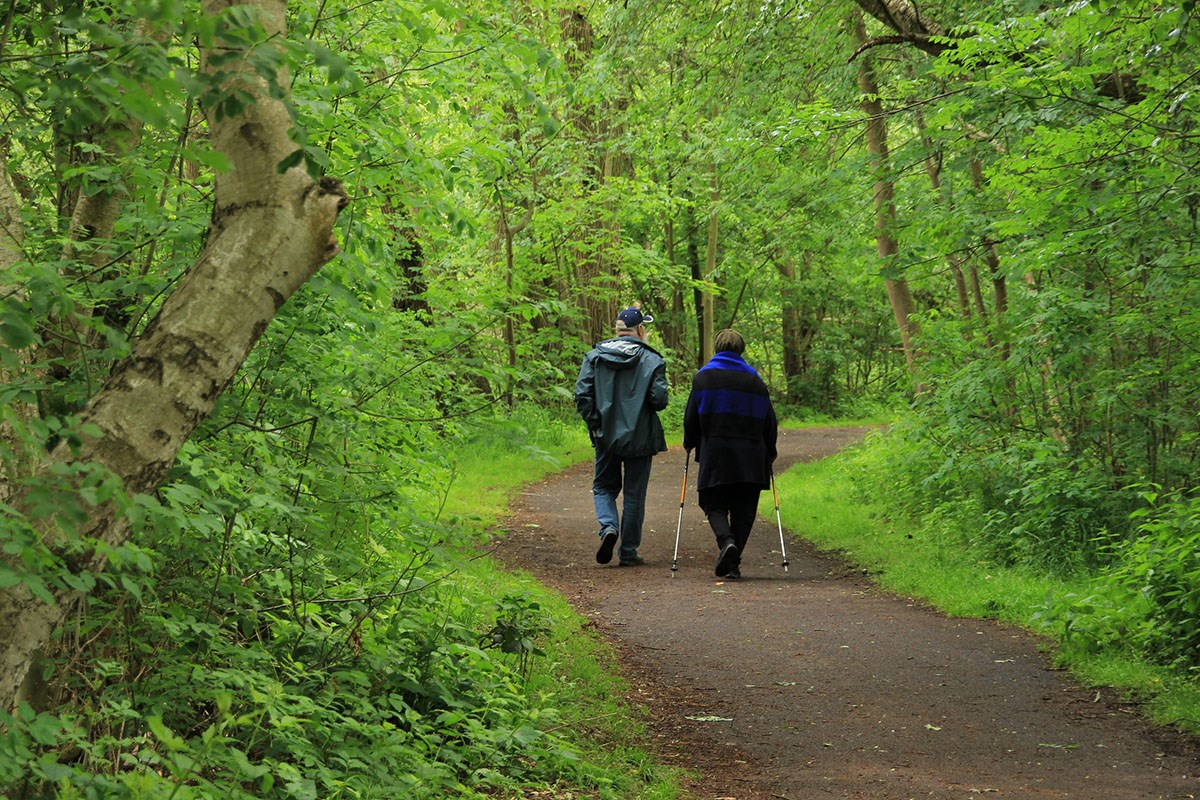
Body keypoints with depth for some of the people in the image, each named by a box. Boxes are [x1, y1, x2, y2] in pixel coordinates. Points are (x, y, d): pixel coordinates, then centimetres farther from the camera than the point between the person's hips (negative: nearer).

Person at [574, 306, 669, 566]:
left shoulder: (595, 355, 1)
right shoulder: (652, 360, -6)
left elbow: (582, 394, -6)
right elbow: (659, 399, -13)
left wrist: (594, 423, 2)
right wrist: (644, 406, 8)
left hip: (606, 437, 2)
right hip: (639, 437, -2)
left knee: (603, 487, 17)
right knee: (634, 494, 8)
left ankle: (609, 527, -11)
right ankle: (628, 552, 12)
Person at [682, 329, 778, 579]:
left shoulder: (703, 378, 3)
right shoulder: (754, 380, 7)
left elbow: (691, 418, 3)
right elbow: (769, 422, 9)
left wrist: (689, 444, 20)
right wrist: (769, 453, 21)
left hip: (714, 454, -1)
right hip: (750, 459, 1)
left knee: (714, 505, 6)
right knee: (743, 510, 7)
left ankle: (726, 541, -23)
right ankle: (732, 563, 1)